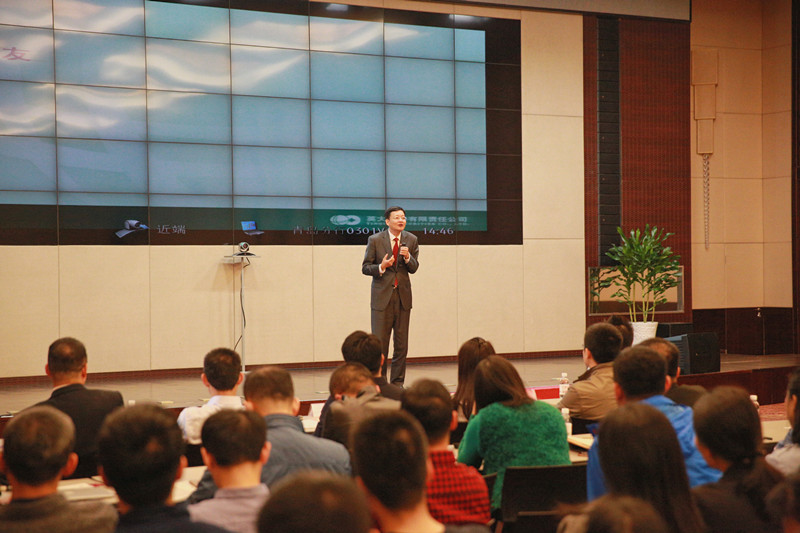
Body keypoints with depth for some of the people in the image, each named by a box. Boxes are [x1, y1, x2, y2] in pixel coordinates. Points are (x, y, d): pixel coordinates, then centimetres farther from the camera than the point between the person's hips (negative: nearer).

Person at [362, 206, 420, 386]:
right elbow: (365, 267, 1)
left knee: (402, 344, 5)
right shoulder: (375, 240, -2)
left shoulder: (411, 240, 6)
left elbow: (414, 268, 5)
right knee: (379, 343, -4)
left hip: (403, 296, 3)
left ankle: (397, 383, 14)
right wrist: (381, 267, -18)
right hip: (382, 296, -3)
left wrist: (408, 257, -15)